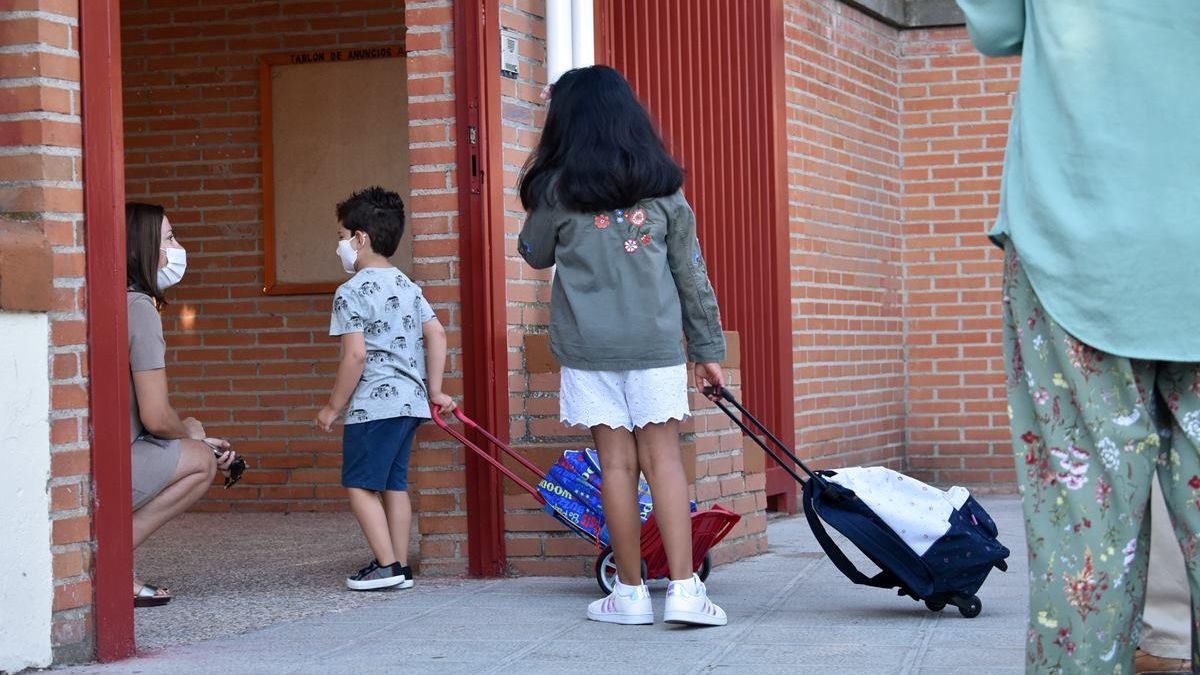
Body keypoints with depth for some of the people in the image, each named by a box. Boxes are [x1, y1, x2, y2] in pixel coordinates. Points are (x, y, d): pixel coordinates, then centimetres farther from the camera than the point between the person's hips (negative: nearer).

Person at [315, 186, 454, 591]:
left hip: (372, 404, -8)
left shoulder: (352, 292, -11)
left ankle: (386, 565, -5)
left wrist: (334, 407, -7)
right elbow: (436, 334, 8)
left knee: (360, 484, -1)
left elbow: (356, 355, -16)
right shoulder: (407, 286, 13)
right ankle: (400, 566, 13)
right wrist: (434, 390, 12)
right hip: (410, 400, 8)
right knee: (394, 483, 12)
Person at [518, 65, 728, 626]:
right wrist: (708, 349, 14)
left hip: (588, 348, -1)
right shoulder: (662, 187, 5)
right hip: (656, 343, 1)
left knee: (616, 463, 3)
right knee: (662, 459, 2)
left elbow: (534, 254, 14)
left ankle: (631, 593, 8)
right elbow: (691, 273, 8)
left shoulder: (558, 189, -3)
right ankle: (683, 589, -6)